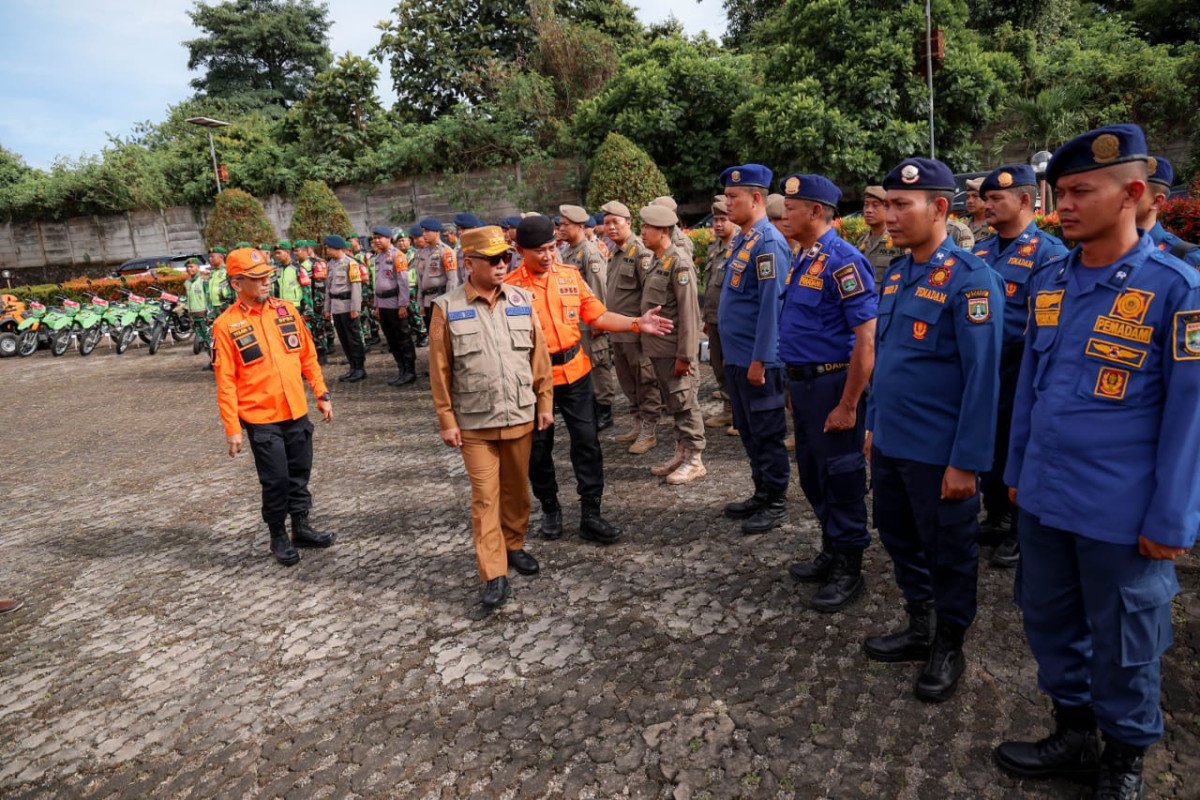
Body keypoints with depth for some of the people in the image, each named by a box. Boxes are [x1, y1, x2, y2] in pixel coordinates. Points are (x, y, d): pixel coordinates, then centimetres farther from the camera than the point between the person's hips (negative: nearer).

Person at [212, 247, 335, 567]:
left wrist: (321, 394, 8)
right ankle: (278, 537, 22)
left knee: (299, 474, 14)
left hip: (297, 413, 4)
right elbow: (225, 381, -9)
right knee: (276, 480, 3)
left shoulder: (286, 310, 4)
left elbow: (308, 356, 10)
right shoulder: (226, 325, -9)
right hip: (261, 419, -4)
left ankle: (302, 528, 30)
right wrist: (232, 428, -10)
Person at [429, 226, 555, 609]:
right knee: (485, 496, 1)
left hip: (520, 416, 3)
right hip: (475, 422, -3)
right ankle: (493, 573, 9)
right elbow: (440, 370, -5)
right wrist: (446, 419, -5)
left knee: (517, 488, 16)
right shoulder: (447, 308, -7)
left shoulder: (522, 300, 2)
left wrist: (544, 401, 6)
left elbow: (539, 355, 6)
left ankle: (515, 545, 37)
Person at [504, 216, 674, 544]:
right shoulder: (510, 286, -9)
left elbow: (598, 316, 4)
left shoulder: (570, 275, 2)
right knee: (538, 447, 11)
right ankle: (550, 509, 32)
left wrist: (637, 323, -7)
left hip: (574, 372, 3)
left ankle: (590, 514, 15)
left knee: (587, 441, 4)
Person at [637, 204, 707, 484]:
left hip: (675, 350, -9)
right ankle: (681, 452, 27)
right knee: (672, 404, 15)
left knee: (685, 403, 0)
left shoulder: (679, 264, -14)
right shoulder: (656, 262, 13)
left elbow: (688, 312, -18)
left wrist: (684, 354, -20)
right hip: (658, 348, 9)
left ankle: (694, 460, 11)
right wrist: (648, 343, 13)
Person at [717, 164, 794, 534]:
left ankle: (776, 503, 17)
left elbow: (771, 305, -21)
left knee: (767, 434, 3)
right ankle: (761, 493, 32)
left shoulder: (768, 242, -17)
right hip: (736, 357, 9)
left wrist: (759, 360, -22)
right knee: (748, 431, 18)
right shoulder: (741, 239, 12)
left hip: (757, 359, -9)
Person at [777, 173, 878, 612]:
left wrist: (848, 406, -22)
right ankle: (831, 552, 35)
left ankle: (848, 569, 20)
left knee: (840, 477, 4)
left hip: (832, 383, -9)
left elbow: (866, 339, -21)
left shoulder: (842, 260, -17)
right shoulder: (802, 259, 10)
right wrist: (794, 384, 16)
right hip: (803, 381, 9)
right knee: (812, 474, 18)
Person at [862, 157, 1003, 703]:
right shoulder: (895, 274, 7)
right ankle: (919, 630, 41)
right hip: (890, 444, 7)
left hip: (938, 453, -7)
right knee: (899, 540, 20)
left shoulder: (970, 278, -16)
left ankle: (949, 649, 33)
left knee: (948, 554, 12)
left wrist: (967, 462, -18)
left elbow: (982, 378, -18)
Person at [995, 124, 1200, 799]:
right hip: (1045, 500, 6)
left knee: (1122, 643, 12)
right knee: (1050, 622, 18)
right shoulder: (1050, 282, 4)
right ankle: (1075, 736, 40)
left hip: (1123, 516, -5)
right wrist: (1017, 470, 14)